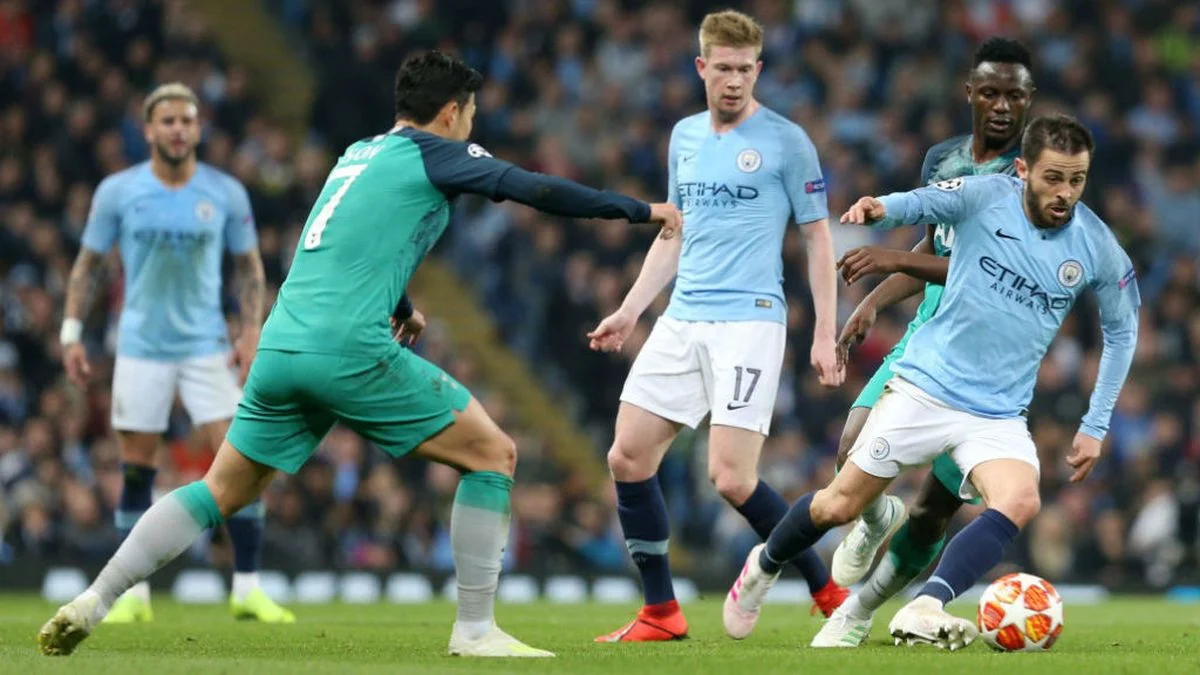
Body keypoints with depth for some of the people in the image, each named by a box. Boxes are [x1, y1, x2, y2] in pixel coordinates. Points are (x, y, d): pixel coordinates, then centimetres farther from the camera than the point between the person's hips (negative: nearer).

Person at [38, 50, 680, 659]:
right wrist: (642, 210, 11)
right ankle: (475, 629, 2)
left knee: (220, 493, 17)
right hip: (351, 350, -7)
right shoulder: (434, 154, 3)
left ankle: (92, 602, 6)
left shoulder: (358, 155, 25)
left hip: (280, 348, 7)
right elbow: (538, 190, 0)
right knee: (493, 454, 4)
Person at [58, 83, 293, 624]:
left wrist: (251, 331, -2)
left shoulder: (227, 193, 0)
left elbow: (249, 266, 9)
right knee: (136, 473, 1)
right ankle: (134, 593, 12)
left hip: (207, 346, 0)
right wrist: (72, 332, 1)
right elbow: (88, 263, 7)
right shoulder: (117, 192, -2)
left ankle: (247, 588, -3)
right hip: (141, 349, 0)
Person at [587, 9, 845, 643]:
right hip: (681, 321, 6)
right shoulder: (684, 136, 14)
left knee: (731, 477, -15)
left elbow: (818, 237, -1)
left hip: (749, 322, -6)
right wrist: (629, 311, 18)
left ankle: (827, 592, 3)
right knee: (628, 457, -2)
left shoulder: (785, 140, -3)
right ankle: (660, 613, 8)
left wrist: (825, 332, -6)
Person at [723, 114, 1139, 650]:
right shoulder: (984, 197, -13)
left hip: (998, 414, 1)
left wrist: (1095, 427, 6)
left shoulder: (1098, 248, -6)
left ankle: (922, 612, -36)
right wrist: (878, 209, -41)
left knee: (1020, 502, -29)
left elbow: (1121, 332, 8)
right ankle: (765, 566, 37)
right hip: (927, 385, -1)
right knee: (839, 506, 6)